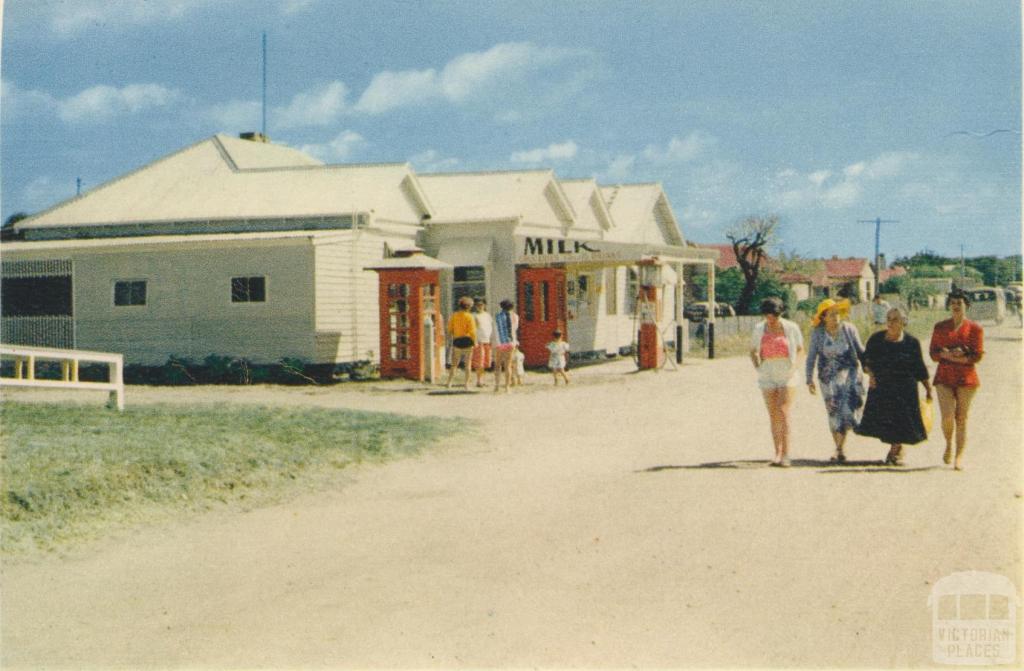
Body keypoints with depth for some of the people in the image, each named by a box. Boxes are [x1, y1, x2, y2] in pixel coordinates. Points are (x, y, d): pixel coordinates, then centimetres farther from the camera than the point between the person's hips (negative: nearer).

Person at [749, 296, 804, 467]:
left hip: (786, 376, -3)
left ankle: (785, 455, -16)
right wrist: (758, 366, 2)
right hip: (767, 376, 3)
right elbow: (753, 352, 16)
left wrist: (794, 366, -2)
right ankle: (778, 453, 12)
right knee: (773, 415, 5)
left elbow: (799, 348, 10)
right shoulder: (759, 329, 2)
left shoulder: (791, 328, -4)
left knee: (783, 413, -13)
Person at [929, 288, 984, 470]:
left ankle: (959, 457, 6)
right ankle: (949, 444, 17)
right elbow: (933, 352, 8)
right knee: (947, 416, -12)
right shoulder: (940, 327, 10)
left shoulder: (974, 328, 3)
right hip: (944, 378, 1)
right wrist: (948, 355, -12)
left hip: (966, 378, -1)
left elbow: (978, 355, -3)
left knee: (961, 418, -1)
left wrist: (952, 356, -11)